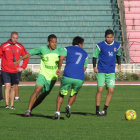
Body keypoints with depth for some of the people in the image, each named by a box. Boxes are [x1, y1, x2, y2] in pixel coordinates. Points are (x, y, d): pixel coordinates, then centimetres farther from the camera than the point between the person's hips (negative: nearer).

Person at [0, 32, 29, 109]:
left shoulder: (20, 47, 1)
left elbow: (26, 57, 12)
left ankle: (12, 105, 17)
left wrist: (22, 67, 5)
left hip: (15, 71, 3)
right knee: (7, 86, -14)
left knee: (13, 88, 10)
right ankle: (7, 104, -16)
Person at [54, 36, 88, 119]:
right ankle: (69, 106, 2)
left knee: (61, 94, 16)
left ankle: (57, 112, 3)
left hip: (68, 76, -2)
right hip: (79, 79, 2)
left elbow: (61, 58, -4)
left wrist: (59, 69, 6)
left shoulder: (67, 49, 15)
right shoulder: (85, 54, 24)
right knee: (74, 94, 26)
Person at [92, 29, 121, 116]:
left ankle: (105, 109, 7)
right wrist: (94, 67, -7)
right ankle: (97, 110, 1)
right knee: (100, 89, -8)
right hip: (101, 71, -3)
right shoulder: (100, 46, -8)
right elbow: (95, 56, 1)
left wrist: (119, 65, 14)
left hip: (111, 72, 3)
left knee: (111, 90, -6)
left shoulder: (117, 45, 3)